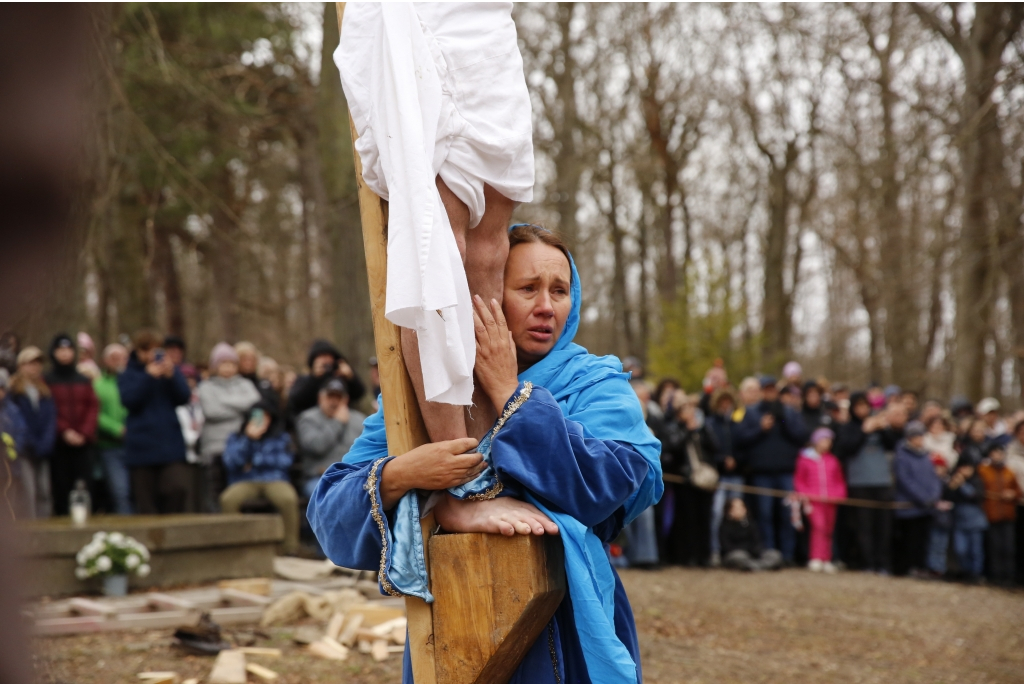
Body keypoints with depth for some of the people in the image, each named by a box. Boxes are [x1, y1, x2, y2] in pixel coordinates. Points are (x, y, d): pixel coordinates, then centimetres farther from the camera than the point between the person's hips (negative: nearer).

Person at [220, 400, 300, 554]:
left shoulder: (281, 437, 21)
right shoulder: (235, 438, 20)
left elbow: (284, 461, 4)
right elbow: (231, 463, 2)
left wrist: (254, 461, 2)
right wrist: (249, 438, -6)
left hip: (274, 480, 0)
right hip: (244, 482, 0)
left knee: (289, 499, -37)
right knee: (228, 499, -36)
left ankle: (290, 549, -31)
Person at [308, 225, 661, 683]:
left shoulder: (595, 384, -2)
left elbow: (606, 486, -22)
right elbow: (330, 515, -8)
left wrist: (509, 393, -20)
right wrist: (399, 475, -29)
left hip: (568, 637, -1)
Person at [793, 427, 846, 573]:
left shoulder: (833, 460, 15)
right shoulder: (805, 459, 7)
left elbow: (840, 481, 19)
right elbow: (799, 480, 8)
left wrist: (840, 494, 3)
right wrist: (804, 494, -6)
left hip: (831, 501, 4)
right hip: (813, 500, -4)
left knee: (828, 530, 6)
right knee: (818, 525, -20)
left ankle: (826, 561, 15)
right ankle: (816, 559, -22)